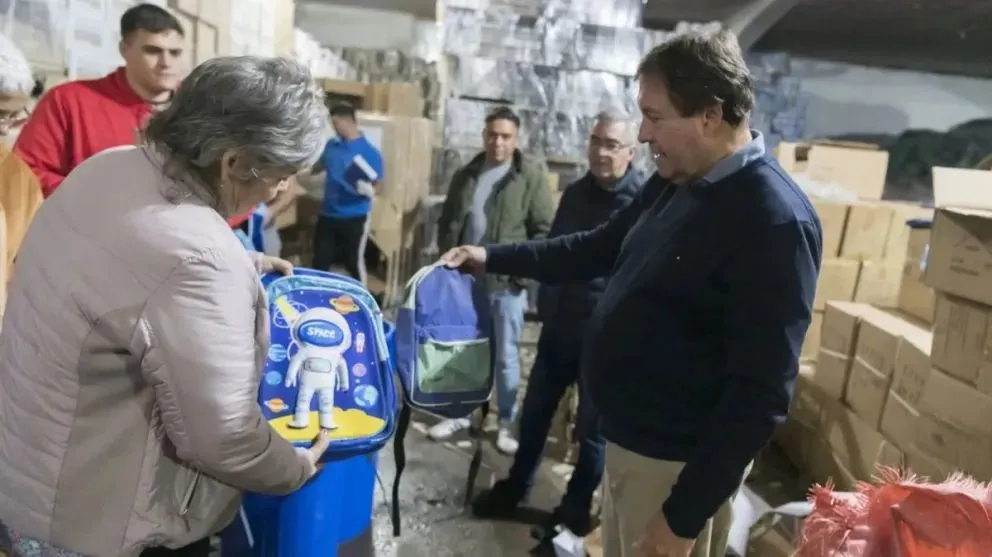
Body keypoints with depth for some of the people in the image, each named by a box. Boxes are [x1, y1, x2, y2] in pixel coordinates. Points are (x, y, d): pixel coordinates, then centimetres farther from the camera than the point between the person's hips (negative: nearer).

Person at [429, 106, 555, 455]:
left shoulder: (532, 176, -5)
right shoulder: (465, 175, 9)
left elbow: (545, 230, -7)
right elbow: (447, 223, 15)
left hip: (507, 282, -4)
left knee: (505, 355, 5)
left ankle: (507, 422, 20)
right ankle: (461, 413, 30)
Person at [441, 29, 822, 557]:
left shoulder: (773, 222, -24)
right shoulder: (673, 184, 3)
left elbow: (761, 394, -24)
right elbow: (599, 249, 17)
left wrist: (687, 512, -21)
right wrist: (492, 257, 13)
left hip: (676, 461, -8)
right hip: (626, 438, 8)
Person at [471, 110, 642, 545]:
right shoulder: (575, 193, 6)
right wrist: (545, 304, 13)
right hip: (558, 326, 6)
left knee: (592, 428, 11)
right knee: (534, 413, 17)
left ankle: (574, 513, 30)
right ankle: (514, 489, 38)